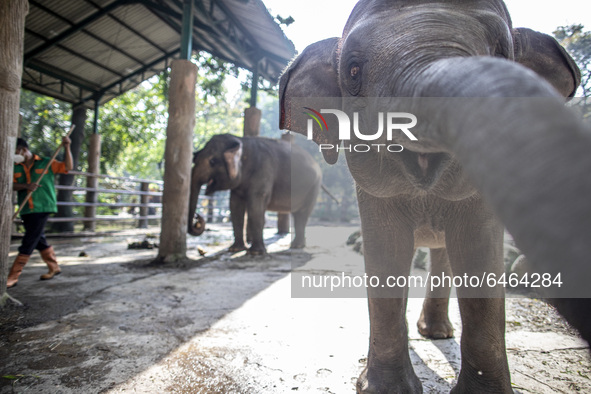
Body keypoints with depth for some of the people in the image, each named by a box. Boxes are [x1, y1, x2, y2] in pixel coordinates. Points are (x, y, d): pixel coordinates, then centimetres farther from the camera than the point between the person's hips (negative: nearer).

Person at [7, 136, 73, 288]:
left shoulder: (46, 163, 0)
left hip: (42, 207, -5)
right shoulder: (16, 167, 10)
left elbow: (68, 167, -2)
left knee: (28, 243, -6)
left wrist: (67, 147, -13)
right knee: (39, 240, 13)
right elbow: (11, 185, 1)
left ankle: (13, 277, -1)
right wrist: (25, 186, -18)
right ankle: (54, 268, 28)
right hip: (26, 210, 6)